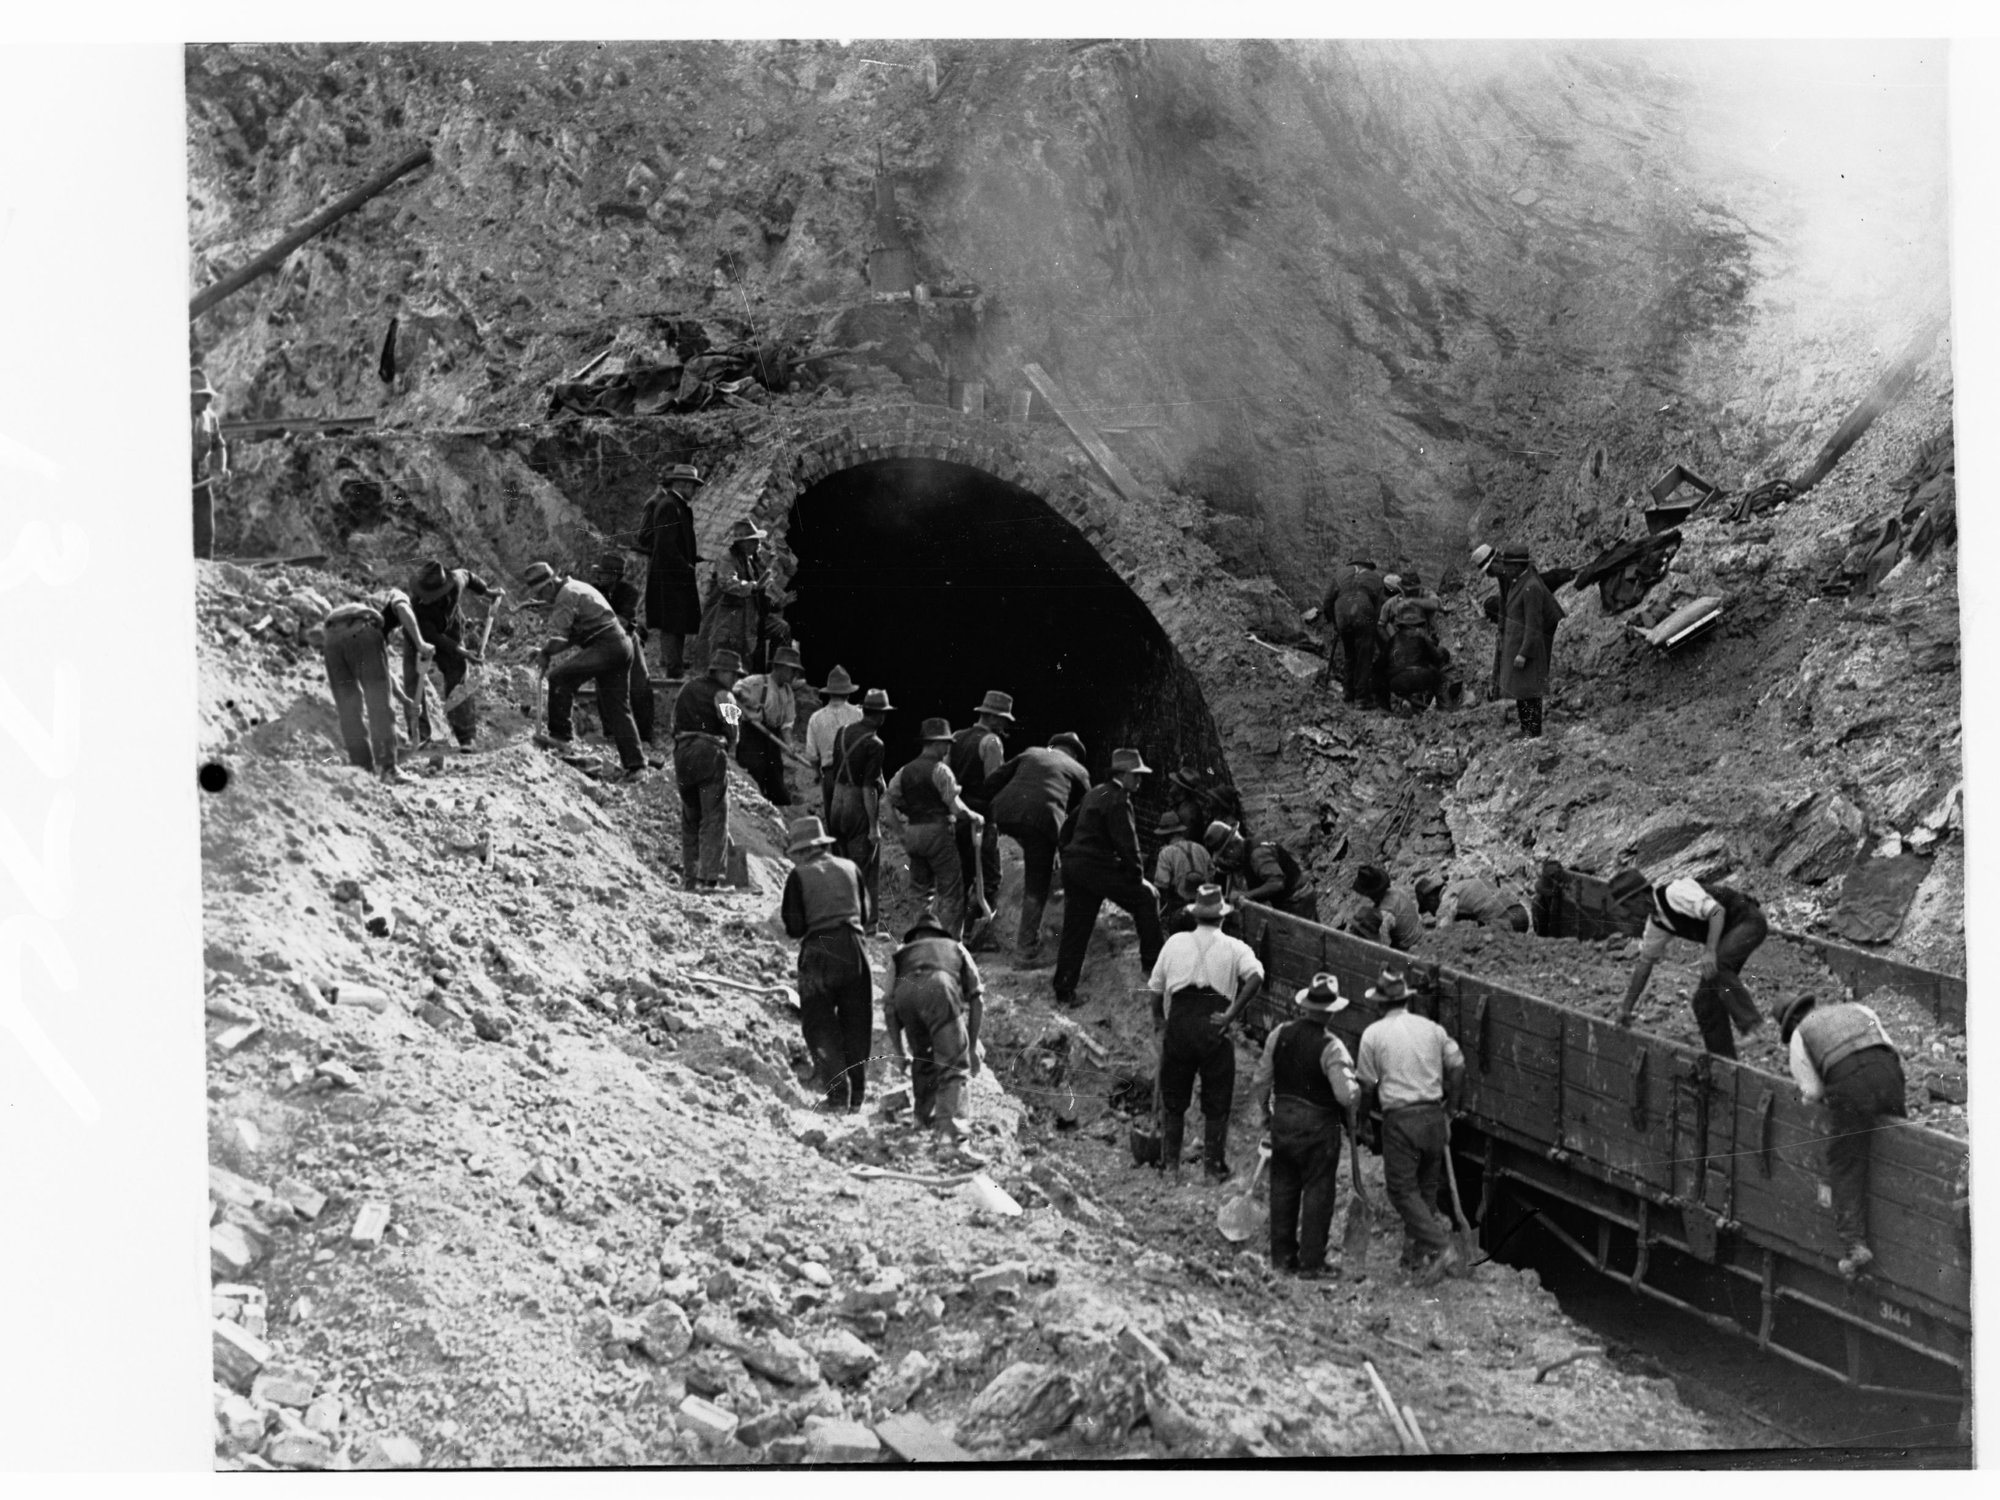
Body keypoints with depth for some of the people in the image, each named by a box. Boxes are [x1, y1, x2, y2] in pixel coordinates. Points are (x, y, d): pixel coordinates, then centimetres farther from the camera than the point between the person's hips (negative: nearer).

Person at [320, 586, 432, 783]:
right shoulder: (396, 595, 29)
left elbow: (377, 668, 48)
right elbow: (402, 609, 0)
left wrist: (400, 694, 53)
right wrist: (420, 643, -5)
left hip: (332, 636, 6)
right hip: (361, 632, -6)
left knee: (349, 711, 9)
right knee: (379, 706, -2)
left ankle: (364, 769, 7)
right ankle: (387, 769, -6)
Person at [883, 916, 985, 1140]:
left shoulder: (901, 953, 41)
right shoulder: (956, 947, 39)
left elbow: (889, 1003, 30)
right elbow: (975, 998, 29)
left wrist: (897, 1049, 34)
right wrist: (973, 1046, 31)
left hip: (905, 991, 3)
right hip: (940, 987, -2)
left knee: (922, 1057, 26)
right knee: (954, 1063, 1)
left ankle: (924, 1116, 30)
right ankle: (950, 1122, -15)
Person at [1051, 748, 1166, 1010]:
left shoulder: (1093, 794, 17)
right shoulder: (1118, 802, -12)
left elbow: (1066, 830, 24)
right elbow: (1127, 844, -15)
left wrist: (1069, 856, 27)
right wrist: (1137, 875, -5)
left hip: (1073, 867, 9)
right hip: (1098, 868, -9)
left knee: (1075, 929, 10)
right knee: (1146, 896, 4)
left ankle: (1064, 990, 10)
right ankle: (1152, 961, 7)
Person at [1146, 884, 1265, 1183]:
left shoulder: (1175, 943, 7)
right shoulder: (1234, 948, 1)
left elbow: (1156, 988, 11)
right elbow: (1256, 977, -18)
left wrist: (1158, 1020, 26)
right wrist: (1230, 1015, -13)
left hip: (1178, 1025, 2)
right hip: (1213, 1030, -2)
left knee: (1173, 1101, 14)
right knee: (1216, 1104, 9)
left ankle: (1170, 1165, 18)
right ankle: (1213, 1168, 13)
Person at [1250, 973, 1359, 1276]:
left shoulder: (1279, 1035, -2)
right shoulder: (1331, 1047, -17)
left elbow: (1261, 1082, 6)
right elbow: (1346, 1095, -22)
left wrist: (1266, 1111, 22)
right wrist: (1357, 1088, 0)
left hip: (1282, 1119, 5)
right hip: (1318, 1125, -5)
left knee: (1283, 1186, 14)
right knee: (1317, 1191, 5)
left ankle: (1281, 1256, 21)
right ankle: (1311, 1262, 7)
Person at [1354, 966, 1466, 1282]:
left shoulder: (1373, 1034, -1)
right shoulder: (1433, 1029, 8)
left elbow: (1367, 1086, 1)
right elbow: (1457, 1067, 5)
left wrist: (1362, 1118, 15)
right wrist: (1451, 1108, 15)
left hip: (1400, 1117, -4)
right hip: (1433, 1114, 5)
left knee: (1402, 1187, 1)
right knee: (1426, 1186, 15)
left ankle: (1437, 1246, -13)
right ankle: (1415, 1251, 20)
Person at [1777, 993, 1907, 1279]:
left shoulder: (1799, 1034, 22)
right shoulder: (1859, 1010, 33)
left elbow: (1812, 1092, 13)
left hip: (1848, 1085, -3)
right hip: (1886, 1070, 3)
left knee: (1846, 1164, 7)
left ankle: (1855, 1241, -1)